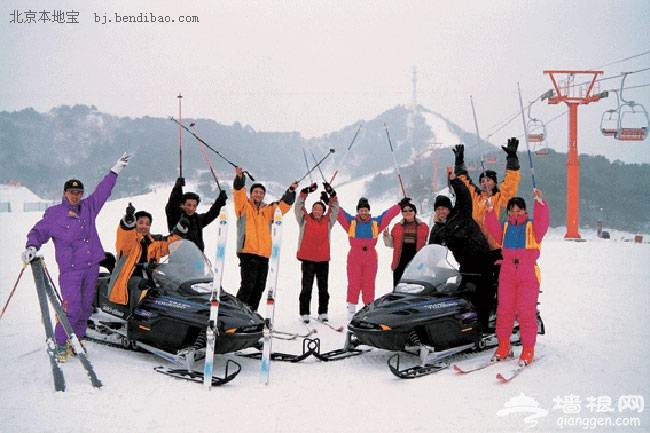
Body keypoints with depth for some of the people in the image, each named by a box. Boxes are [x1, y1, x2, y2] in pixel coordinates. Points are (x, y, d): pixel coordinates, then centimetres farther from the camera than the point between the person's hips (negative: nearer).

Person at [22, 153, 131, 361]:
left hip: (92, 266, 4)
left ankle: (77, 340, 20)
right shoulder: (53, 214, 2)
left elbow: (102, 190, 18)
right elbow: (38, 232, 6)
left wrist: (116, 170, 19)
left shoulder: (88, 207, 11)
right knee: (71, 307, -13)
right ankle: (61, 344, 0)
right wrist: (31, 247, -13)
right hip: (70, 268, -4)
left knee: (85, 306, 8)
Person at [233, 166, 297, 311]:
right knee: (248, 284, -14)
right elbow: (238, 192, -8)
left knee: (259, 287, 9)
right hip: (247, 252, -5)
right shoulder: (244, 206, 7)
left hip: (264, 255, 5)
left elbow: (284, 205, 15)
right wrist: (239, 178, -25)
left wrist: (291, 191, 1)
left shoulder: (268, 210, 20)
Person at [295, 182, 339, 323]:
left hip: (323, 259, 3)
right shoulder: (304, 219, 4)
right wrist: (305, 192, -12)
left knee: (323, 288, 9)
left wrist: (331, 194, -4)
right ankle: (304, 314, 5)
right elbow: (298, 207, -3)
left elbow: (335, 208, 7)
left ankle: (323, 313, 17)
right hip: (307, 259, -3)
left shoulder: (328, 221, 9)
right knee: (306, 288, 0)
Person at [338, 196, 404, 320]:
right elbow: (339, 212, 4)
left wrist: (400, 205, 16)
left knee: (369, 285, 4)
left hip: (371, 259, 1)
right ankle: (351, 310, 8)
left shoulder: (376, 222, 10)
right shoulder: (351, 221, 6)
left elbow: (389, 213, 15)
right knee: (354, 284, 1)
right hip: (354, 259, -1)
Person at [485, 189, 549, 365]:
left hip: (528, 275, -3)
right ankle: (503, 346, 15)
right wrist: (490, 211, -8)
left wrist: (539, 202, -26)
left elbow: (543, 221, -13)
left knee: (526, 311, -5)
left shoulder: (533, 226, 4)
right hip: (507, 274, 4)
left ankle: (528, 349, 3)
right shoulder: (504, 227, 15)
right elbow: (493, 228, 1)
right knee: (504, 309, 5)